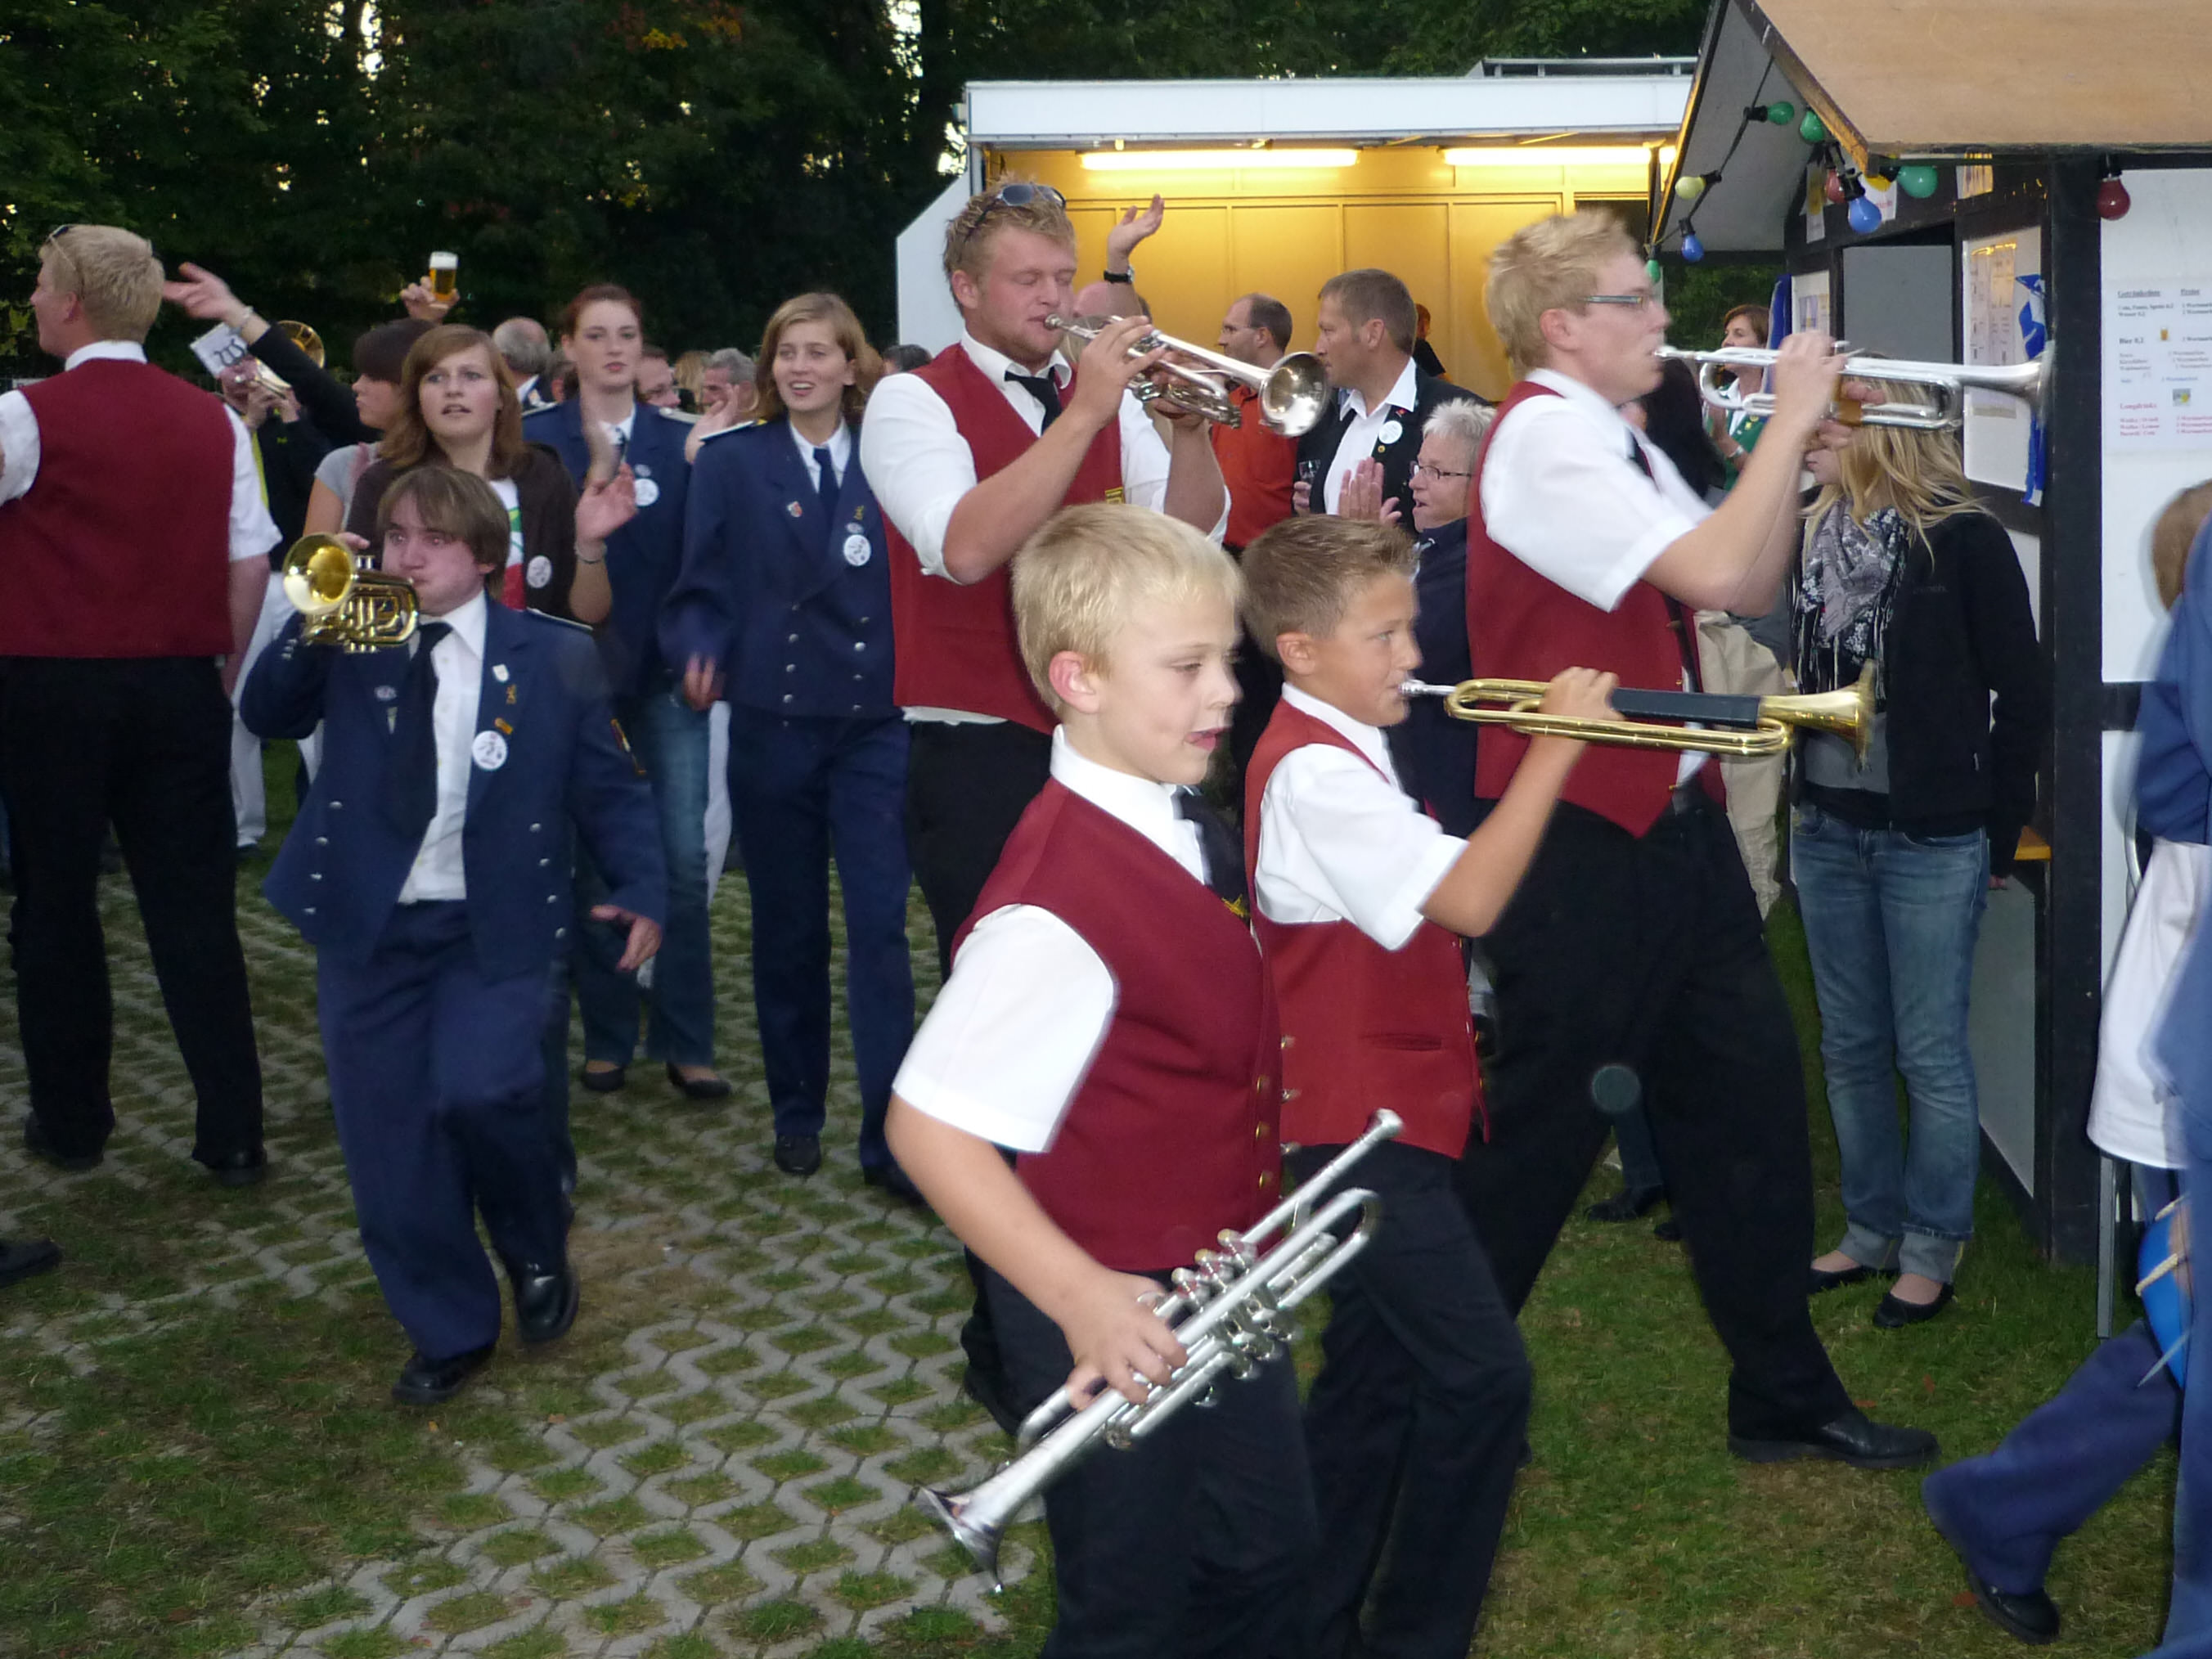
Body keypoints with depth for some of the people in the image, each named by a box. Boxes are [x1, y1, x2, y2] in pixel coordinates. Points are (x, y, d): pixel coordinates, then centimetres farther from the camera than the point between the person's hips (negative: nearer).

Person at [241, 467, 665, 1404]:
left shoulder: (555, 656, 2)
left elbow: (608, 788, 3)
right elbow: (268, 716, -2)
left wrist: (639, 890, -11)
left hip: (494, 928, -3)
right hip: (368, 927, 3)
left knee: (479, 1094, -23)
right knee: (388, 1144, 3)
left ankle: (537, 1256, 9)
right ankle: (449, 1333, 21)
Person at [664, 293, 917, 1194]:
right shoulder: (731, 462, 5)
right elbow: (701, 591, 2)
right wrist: (701, 656, -17)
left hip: (876, 723, -1)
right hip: (772, 723, 1)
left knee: (881, 926, -7)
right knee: (787, 929, 10)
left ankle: (889, 1136, -1)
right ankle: (796, 1112, 27)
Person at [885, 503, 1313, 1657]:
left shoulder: (1182, 823, -1)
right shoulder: (1056, 905, -30)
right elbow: (926, 1127, -30)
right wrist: (1082, 1299, -33)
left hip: (1217, 1283, 8)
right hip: (1119, 1321, -8)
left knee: (1266, 1555, 25)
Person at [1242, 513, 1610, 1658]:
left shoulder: (1341, 752, 14)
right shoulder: (1312, 773, -20)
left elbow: (1428, 899, 21)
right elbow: (1470, 899, -28)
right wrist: (1555, 746, -24)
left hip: (1375, 1121, 11)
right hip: (1365, 1130, -11)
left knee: (1376, 1382, 16)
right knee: (1482, 1377, -11)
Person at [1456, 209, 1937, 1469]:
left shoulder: (1623, 446, 14)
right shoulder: (1545, 433, -15)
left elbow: (1750, 588, 14)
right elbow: (1713, 574, -25)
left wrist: (1801, 447, 3)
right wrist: (1790, 420, -14)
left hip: (1672, 822, 9)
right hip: (1580, 840, -9)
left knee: (1751, 1093, 12)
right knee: (1546, 1127, 1)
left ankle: (1785, 1396, 25)